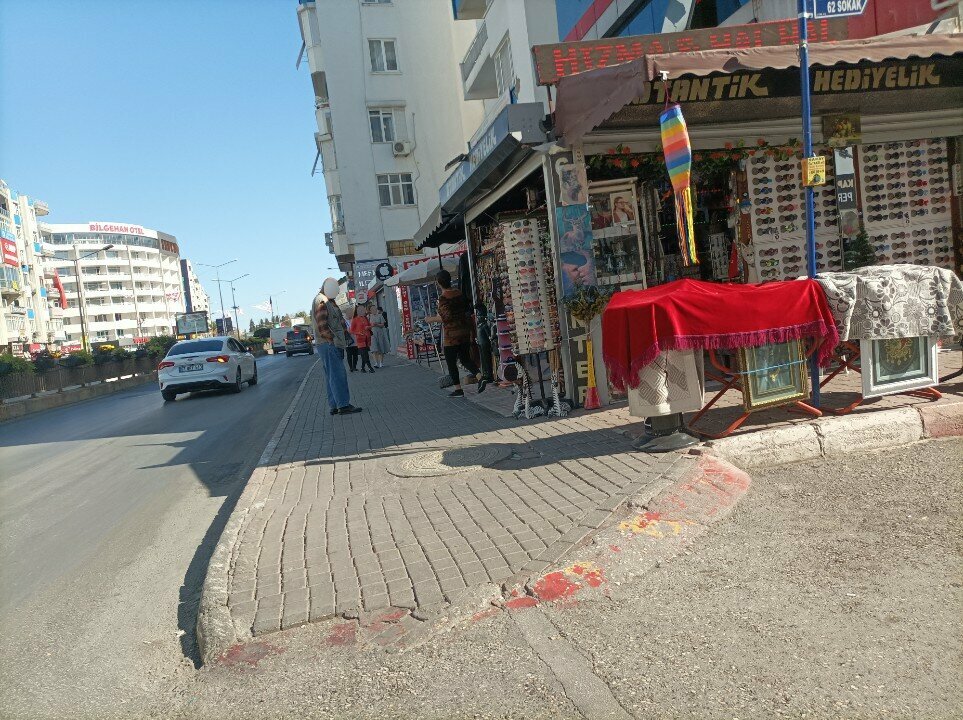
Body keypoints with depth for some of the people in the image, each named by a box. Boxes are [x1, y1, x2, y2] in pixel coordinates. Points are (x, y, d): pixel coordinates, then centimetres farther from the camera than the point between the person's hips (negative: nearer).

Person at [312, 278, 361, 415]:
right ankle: (343, 405, -14)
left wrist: (345, 334, 17)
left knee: (331, 376, 9)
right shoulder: (321, 301, -10)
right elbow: (322, 325, -18)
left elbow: (339, 320, 28)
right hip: (328, 344, -10)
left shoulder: (330, 301, 23)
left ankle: (334, 406, 12)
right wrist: (332, 339, -19)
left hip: (333, 344, 10)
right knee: (337, 375, -12)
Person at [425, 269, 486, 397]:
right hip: (465, 330, 7)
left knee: (451, 362, 5)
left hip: (452, 333, -7)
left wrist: (432, 319, -7)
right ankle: (480, 377, -5)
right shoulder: (459, 293, 7)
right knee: (465, 358, 15)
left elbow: (447, 316, -22)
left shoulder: (443, 298, -16)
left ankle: (458, 389, 7)